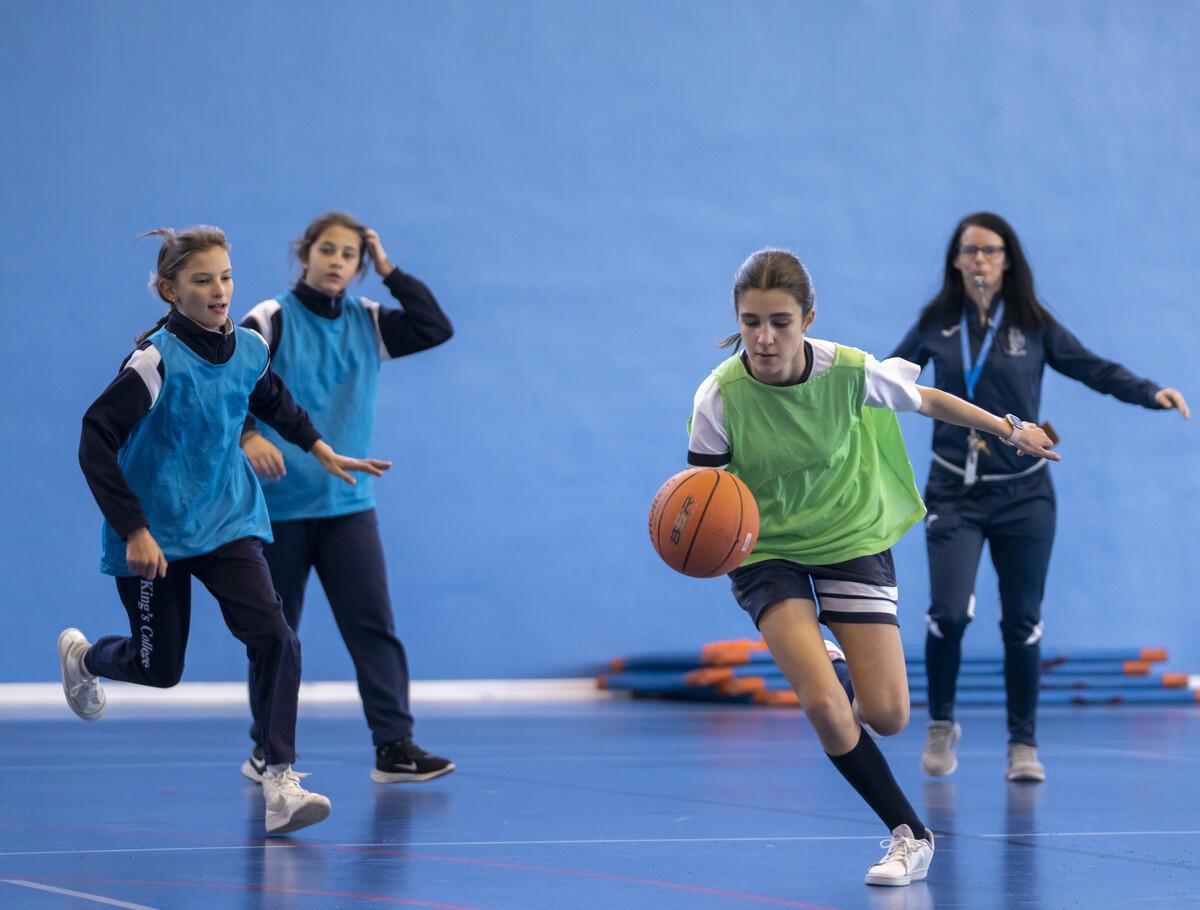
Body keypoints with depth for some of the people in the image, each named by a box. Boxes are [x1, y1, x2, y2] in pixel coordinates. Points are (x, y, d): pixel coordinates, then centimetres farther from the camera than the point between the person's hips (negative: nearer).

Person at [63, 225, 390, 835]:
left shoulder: (249, 350, -2)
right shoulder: (156, 360, -21)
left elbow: (274, 402, 22)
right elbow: (95, 443, -23)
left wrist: (322, 451, 24)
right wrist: (134, 531, -26)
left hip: (227, 522, 4)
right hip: (154, 534, -4)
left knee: (273, 637, -16)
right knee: (160, 668, 10)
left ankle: (280, 783, -15)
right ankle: (82, 655, 45)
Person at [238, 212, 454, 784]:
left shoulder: (369, 323, 8)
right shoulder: (270, 321, -4)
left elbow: (437, 328, 0)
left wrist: (389, 271, -1)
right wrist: (247, 436, -28)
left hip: (348, 503, 3)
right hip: (278, 505, -3)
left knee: (373, 624, -6)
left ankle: (394, 746, -6)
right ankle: (268, 750, 17)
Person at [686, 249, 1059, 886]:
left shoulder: (849, 372, -20)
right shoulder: (720, 396, -23)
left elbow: (925, 401, 0)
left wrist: (1007, 429, 8)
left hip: (852, 539, 1)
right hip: (766, 551, -1)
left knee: (887, 716, -5)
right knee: (823, 706, -21)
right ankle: (909, 834, -2)